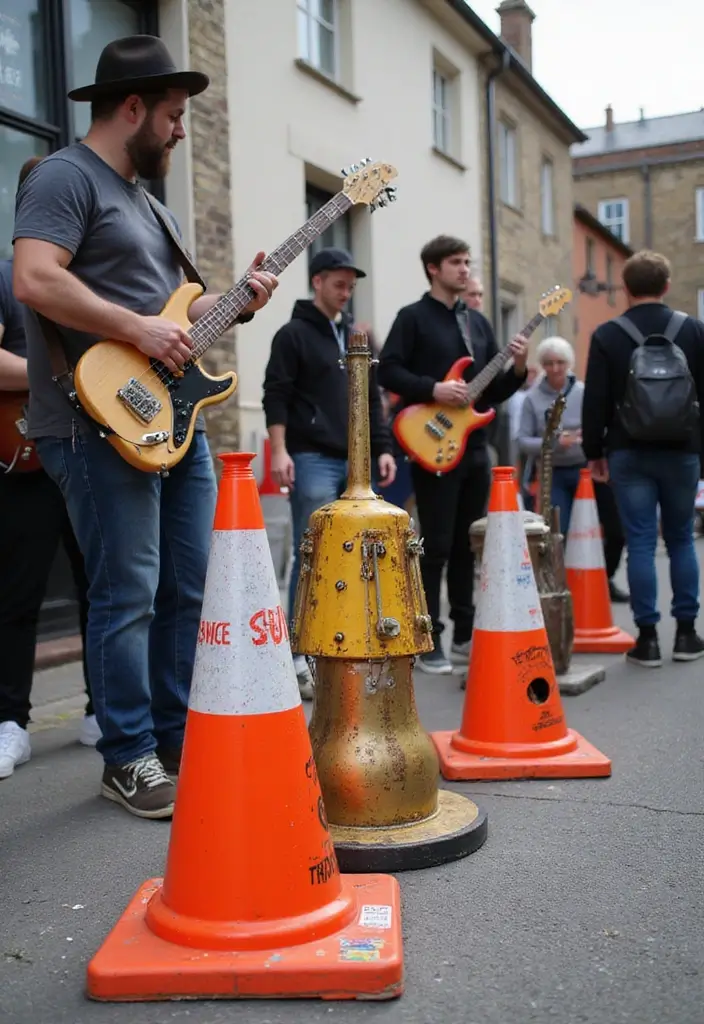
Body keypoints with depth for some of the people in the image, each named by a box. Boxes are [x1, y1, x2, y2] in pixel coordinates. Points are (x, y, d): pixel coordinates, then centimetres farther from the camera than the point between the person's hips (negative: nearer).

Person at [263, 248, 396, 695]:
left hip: (355, 461, 6)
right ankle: (300, 656, -2)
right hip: (313, 460, -6)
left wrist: (383, 448, 12)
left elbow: (372, 398, 21)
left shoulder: (355, 336, 19)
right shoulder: (294, 334, 0)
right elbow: (276, 395, -7)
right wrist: (279, 450, -17)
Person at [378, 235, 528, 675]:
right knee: (437, 547, -6)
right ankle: (429, 642, 2)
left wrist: (517, 370, -2)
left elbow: (493, 391, 16)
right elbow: (387, 370, -10)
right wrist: (433, 389, -20)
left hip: (474, 447, 6)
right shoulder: (413, 317, -1)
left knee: (467, 545, 11)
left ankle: (466, 635, 20)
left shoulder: (478, 321, 17)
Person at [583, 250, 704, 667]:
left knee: (641, 543, 1)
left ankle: (648, 637, 2)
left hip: (629, 454, -1)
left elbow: (595, 401, -3)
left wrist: (594, 451, 6)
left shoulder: (607, 335, -2)